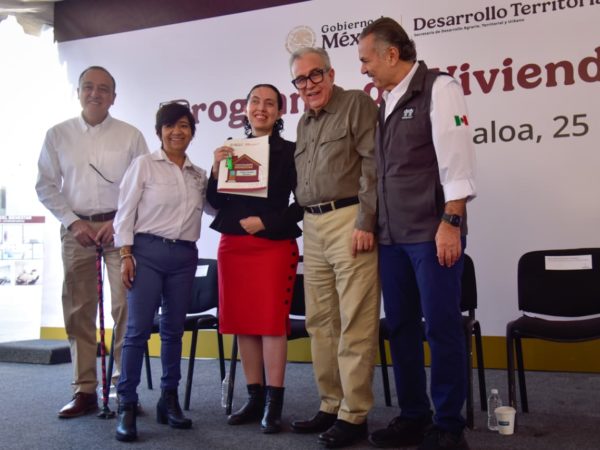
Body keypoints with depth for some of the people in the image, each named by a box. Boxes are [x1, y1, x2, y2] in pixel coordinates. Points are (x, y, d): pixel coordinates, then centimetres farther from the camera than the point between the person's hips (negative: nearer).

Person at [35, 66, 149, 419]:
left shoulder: (131, 136, 4)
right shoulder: (58, 135, 8)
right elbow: (47, 185, 8)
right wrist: (73, 222, -3)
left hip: (119, 227, -2)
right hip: (77, 228, 2)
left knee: (125, 306, -8)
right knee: (78, 310, 4)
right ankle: (85, 390, 13)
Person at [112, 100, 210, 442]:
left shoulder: (198, 174, 14)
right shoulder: (144, 165, 2)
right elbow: (126, 211, -1)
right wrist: (126, 254, -8)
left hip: (185, 256, 4)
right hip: (147, 251, -4)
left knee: (174, 329, 9)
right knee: (138, 329, -6)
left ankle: (169, 400, 19)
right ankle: (127, 405, 1)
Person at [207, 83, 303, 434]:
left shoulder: (290, 151, 1)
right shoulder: (231, 149, 12)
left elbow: (302, 204, -3)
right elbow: (216, 202, 9)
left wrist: (265, 222, -12)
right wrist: (217, 170, -6)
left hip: (274, 244, -4)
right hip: (233, 244, 5)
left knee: (272, 322, -6)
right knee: (243, 323, 6)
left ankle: (273, 404, 1)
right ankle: (254, 399, 16)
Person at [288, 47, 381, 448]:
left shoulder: (357, 104, -1)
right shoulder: (304, 124, 22)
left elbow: (373, 164, -11)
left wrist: (365, 222, -16)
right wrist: (307, 220, 13)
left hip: (350, 221, -8)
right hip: (313, 226, 8)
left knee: (355, 324, -4)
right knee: (320, 322, 10)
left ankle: (354, 414, 4)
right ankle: (331, 405, 20)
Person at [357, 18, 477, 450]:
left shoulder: (438, 88, -3)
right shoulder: (387, 102, 17)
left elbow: (455, 158, -12)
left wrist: (450, 222, -18)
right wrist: (376, 226, 11)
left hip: (432, 232, -7)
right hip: (391, 235, 7)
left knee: (442, 328, -2)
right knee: (401, 327, 10)